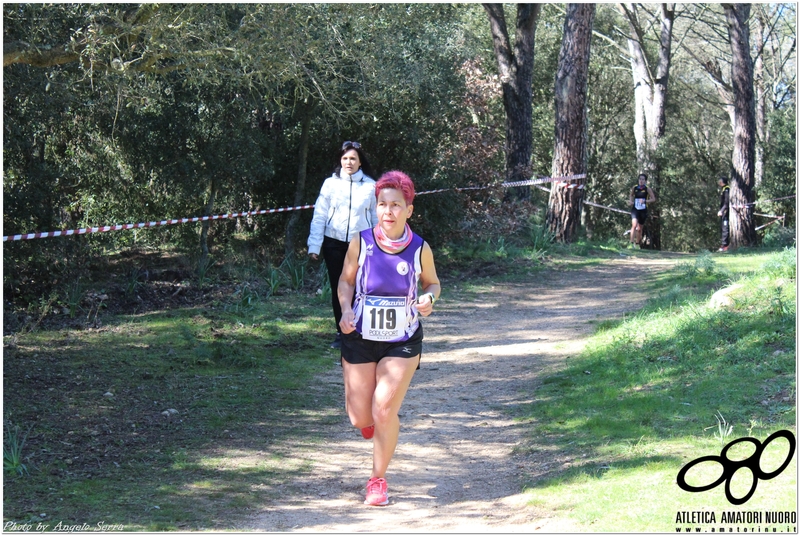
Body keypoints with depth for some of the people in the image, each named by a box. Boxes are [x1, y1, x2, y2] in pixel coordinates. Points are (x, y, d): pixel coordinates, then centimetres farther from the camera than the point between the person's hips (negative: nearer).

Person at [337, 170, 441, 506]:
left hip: (402, 343, -1)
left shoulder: (420, 249, -10)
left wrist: (429, 298, -16)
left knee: (384, 410, -11)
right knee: (360, 418, 3)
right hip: (360, 339, 1)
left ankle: (378, 480, 11)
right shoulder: (360, 244, -11)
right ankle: (372, 418, 45)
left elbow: (432, 283, 7)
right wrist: (346, 310, -16)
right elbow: (346, 281, 3)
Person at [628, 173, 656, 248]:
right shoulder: (634, 188, 1)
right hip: (635, 210, 0)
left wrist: (645, 201, -17)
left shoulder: (647, 189, -4)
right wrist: (631, 201, 2)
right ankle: (631, 243, -23)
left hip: (643, 211, 0)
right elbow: (631, 195, 21)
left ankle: (637, 243, 30)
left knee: (640, 228, 11)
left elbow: (653, 199, -3)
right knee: (634, 225, -22)